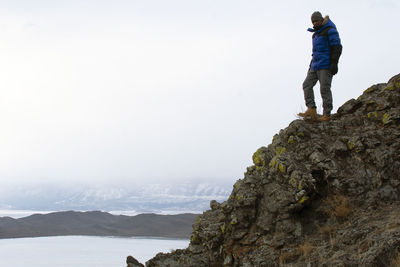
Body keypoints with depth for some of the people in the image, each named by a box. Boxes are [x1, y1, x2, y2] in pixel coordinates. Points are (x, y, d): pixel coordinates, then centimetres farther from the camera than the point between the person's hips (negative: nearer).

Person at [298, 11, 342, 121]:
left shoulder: (330, 30, -6)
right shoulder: (316, 34, 21)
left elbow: (337, 47, -14)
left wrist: (334, 63, -22)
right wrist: (311, 66, 25)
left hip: (326, 66, -9)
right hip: (316, 66, 9)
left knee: (324, 89, -9)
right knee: (307, 85, -3)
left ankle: (327, 114, -5)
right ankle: (311, 110, -10)